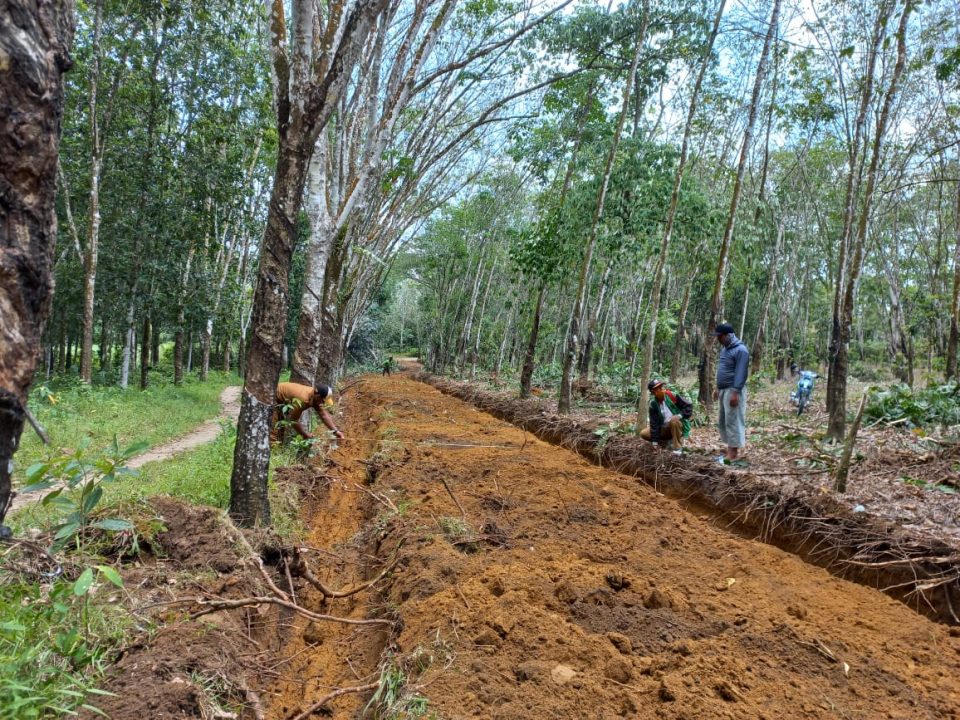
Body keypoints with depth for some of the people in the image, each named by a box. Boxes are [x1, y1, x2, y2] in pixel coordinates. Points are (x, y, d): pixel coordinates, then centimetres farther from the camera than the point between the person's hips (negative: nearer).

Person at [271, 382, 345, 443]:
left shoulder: (316, 396, -12)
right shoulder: (302, 399, -38)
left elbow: (324, 415, -11)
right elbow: (293, 420, -29)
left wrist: (335, 431, -17)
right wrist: (307, 436, -22)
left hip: (283, 401, 9)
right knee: (275, 429, -17)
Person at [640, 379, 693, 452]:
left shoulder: (672, 396, -18)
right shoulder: (653, 404, -12)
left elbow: (688, 405, -10)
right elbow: (654, 423, -10)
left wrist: (680, 415, -27)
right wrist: (655, 441, -12)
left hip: (677, 425, -3)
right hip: (664, 429, 3)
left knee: (674, 420, -37)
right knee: (643, 433, -11)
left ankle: (677, 448, -23)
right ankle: (668, 442, 1)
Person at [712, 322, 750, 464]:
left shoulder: (740, 350, -14)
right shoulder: (724, 348, 15)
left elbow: (740, 373, -19)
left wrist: (735, 392, -23)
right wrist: (718, 388, 22)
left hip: (733, 390, -10)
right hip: (724, 390, 10)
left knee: (733, 421, -7)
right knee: (722, 421, 12)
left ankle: (733, 453, -3)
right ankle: (729, 449, 20)